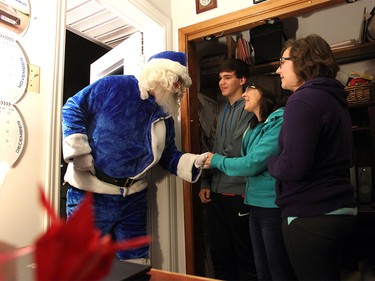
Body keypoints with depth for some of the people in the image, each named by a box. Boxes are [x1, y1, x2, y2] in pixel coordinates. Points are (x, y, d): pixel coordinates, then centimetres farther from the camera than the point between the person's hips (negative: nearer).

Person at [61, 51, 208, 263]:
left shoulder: (165, 118, 7)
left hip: (134, 198, 6)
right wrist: (79, 153, -14)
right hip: (90, 194, -5)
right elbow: (73, 109, -7)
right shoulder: (114, 86, -11)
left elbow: (168, 157, 11)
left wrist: (194, 163, -6)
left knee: (135, 265, 17)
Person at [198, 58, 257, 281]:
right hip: (216, 192, 7)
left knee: (244, 254, 8)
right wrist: (206, 183, 11)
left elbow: (237, 149, -17)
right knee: (219, 253, 16)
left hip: (238, 193, -7)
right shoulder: (223, 111, 17)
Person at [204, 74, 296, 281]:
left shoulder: (280, 120, -15)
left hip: (274, 206, -9)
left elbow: (253, 163, -19)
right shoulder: (256, 124, 14)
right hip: (256, 204, 9)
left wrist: (216, 160, -5)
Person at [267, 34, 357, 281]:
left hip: (311, 215, -10)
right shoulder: (334, 99, 12)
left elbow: (293, 166, -26)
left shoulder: (304, 99, -17)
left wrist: (271, 163, -5)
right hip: (340, 210, 10)